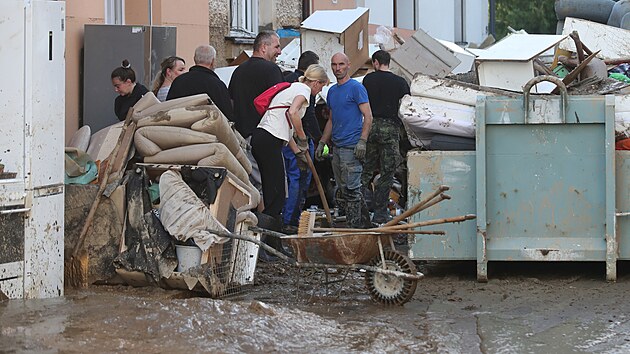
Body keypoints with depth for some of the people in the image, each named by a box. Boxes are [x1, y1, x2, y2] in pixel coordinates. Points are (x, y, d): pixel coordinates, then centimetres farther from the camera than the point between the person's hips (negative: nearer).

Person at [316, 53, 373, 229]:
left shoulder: (356, 87, -6)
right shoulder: (332, 91, 18)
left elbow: (368, 117, -11)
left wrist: (362, 141, -20)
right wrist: (321, 143, 19)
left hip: (352, 147, -8)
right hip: (336, 147, 8)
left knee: (351, 189, -9)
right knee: (342, 190, 9)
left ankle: (355, 226, -4)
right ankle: (365, 221, 16)